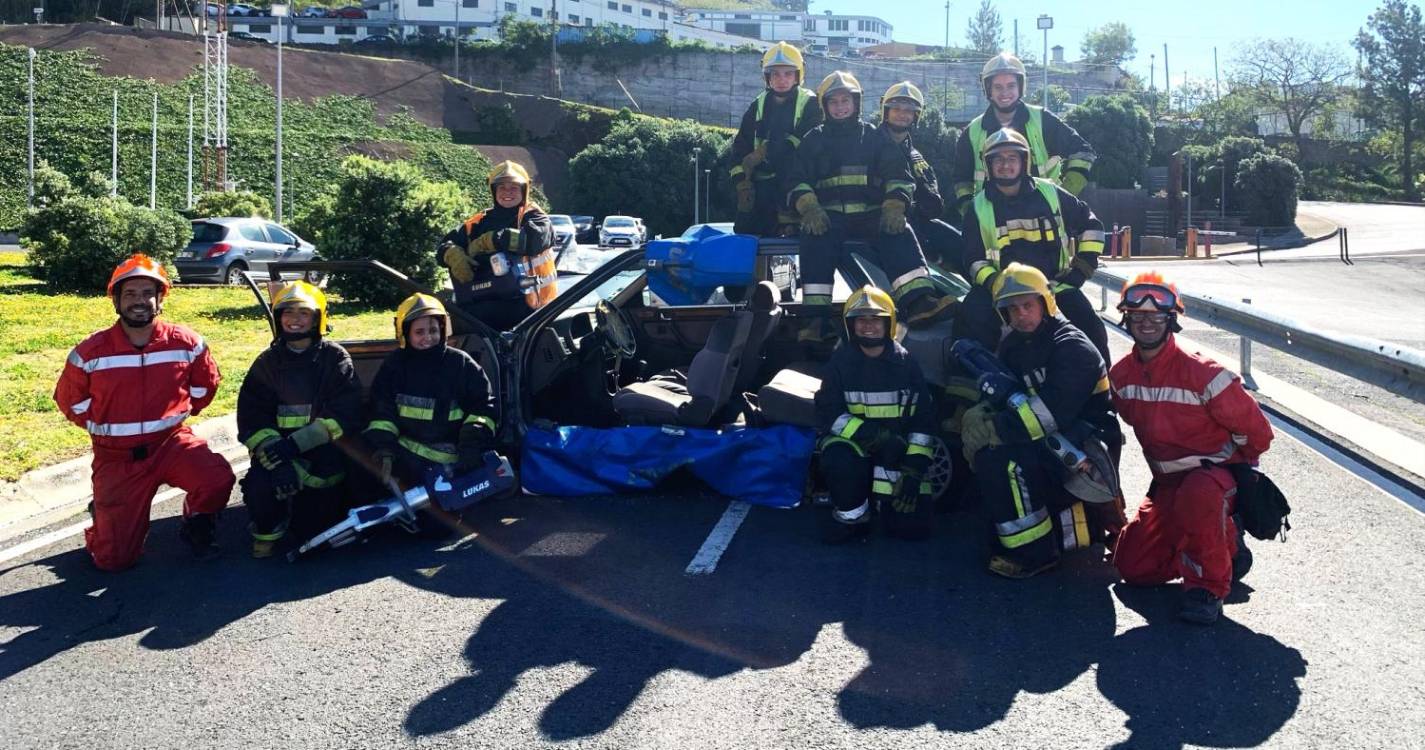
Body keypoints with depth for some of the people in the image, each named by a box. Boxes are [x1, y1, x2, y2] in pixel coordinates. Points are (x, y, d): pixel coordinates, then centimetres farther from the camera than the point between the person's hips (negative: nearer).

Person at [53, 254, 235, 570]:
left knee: (218, 479, -32)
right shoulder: (91, 352, -9)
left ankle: (197, 528, 2)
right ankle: (102, 512, 36)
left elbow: (205, 384, 12)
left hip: (171, 442, 0)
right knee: (114, 559, 0)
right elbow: (69, 401, 8)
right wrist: (106, 427, 7)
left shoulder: (186, 343, -7)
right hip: (117, 456, 0)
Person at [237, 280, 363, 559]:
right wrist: (277, 458, -21)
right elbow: (251, 418, -2)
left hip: (324, 450, -1)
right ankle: (268, 530, 5)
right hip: (278, 449, 2)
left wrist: (296, 443, -22)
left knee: (313, 527, -9)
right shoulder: (268, 362, 7)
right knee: (261, 484, -30)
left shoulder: (335, 358, 1)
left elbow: (344, 413, -9)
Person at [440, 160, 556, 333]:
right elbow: (447, 243, 16)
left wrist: (490, 240, -9)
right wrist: (454, 255, -9)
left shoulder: (532, 216, 8)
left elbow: (537, 239, -14)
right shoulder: (480, 222, 20)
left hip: (522, 302, -4)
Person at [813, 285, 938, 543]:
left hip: (897, 453, 2)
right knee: (838, 460, -37)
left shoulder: (905, 362, -3)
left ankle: (883, 498, 23)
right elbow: (829, 415, -13)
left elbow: (923, 418, -3)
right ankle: (852, 516, -8)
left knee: (915, 525, -10)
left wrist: (914, 468, -14)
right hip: (852, 443, -1)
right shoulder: (841, 361, -6)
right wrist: (876, 437, -26)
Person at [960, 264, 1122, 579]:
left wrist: (993, 429, -27)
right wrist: (980, 414, -16)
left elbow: (1053, 411, -27)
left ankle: (1032, 552, -14)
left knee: (1003, 456, -26)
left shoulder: (1072, 346, -16)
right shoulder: (1013, 345, 11)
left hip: (1087, 443, -9)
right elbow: (1002, 394, 7)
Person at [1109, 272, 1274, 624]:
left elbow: (1255, 429, -11)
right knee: (1133, 567, 3)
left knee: (1198, 494, -44)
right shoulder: (1121, 374, -3)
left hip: (1216, 474, -6)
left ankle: (1208, 585, -20)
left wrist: (1235, 469, 1)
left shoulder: (1201, 373, -21)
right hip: (1167, 485, 7)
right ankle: (1224, 541, 21)